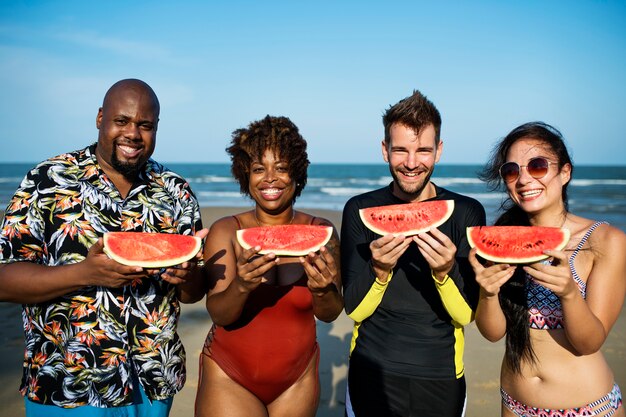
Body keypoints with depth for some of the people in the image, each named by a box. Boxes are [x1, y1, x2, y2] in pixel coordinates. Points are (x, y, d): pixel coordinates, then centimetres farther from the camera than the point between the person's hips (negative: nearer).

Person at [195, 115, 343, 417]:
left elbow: (330, 314, -8)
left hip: (298, 380, 2)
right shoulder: (226, 231, -9)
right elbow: (219, 314, -15)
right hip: (228, 377, -1)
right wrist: (241, 285, -36)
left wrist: (322, 290, -29)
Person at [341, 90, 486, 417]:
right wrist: (379, 270, -28)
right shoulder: (360, 210, -7)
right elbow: (354, 310, -9)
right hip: (371, 375, 0)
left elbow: (467, 315, -11)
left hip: (441, 380, 0)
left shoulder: (466, 212, -8)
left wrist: (445, 272, -29)